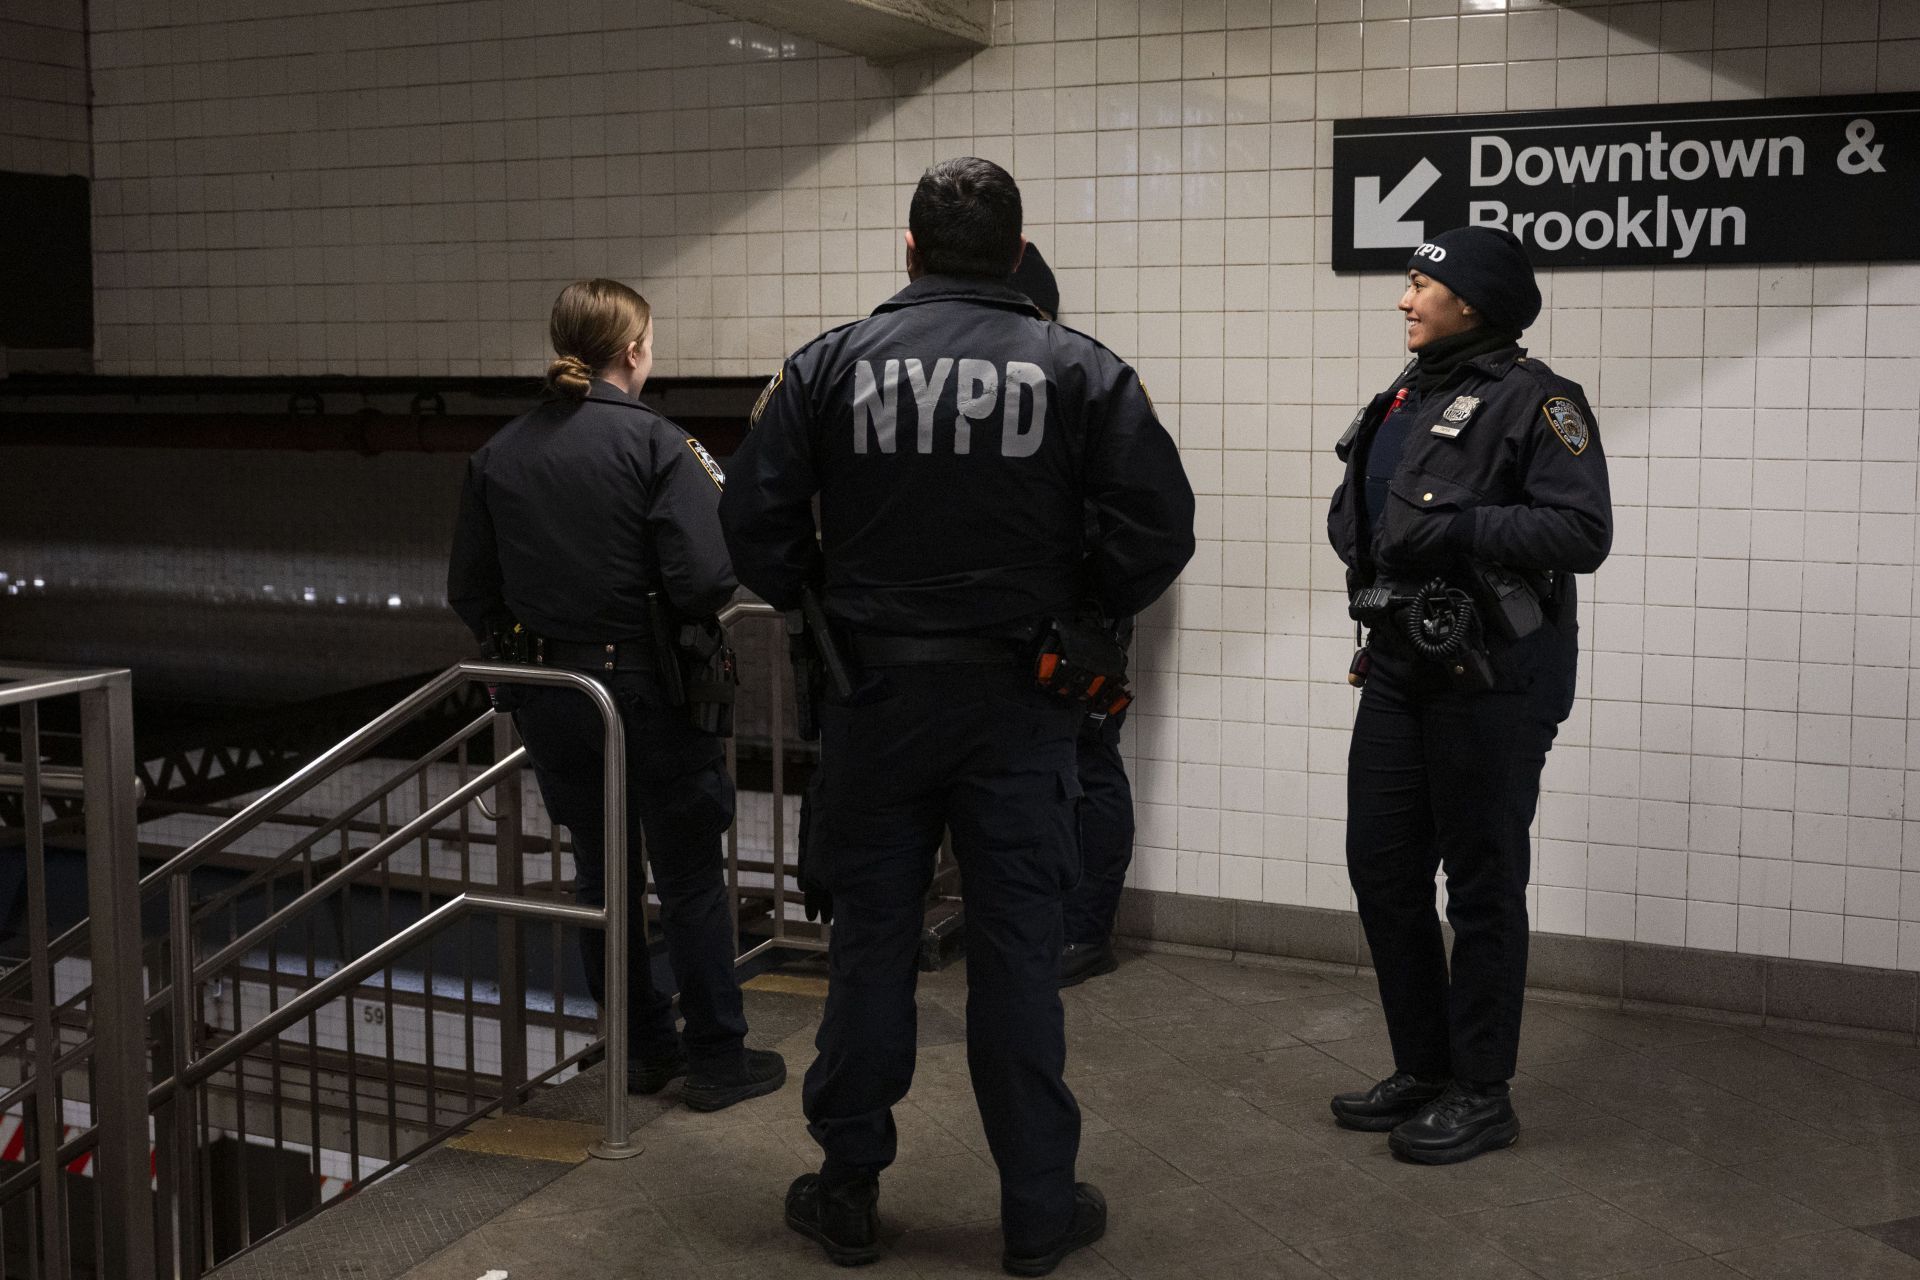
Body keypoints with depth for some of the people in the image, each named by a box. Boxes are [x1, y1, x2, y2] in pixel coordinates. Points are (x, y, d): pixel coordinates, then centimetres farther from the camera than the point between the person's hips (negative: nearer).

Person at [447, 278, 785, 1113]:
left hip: (550, 703, 5)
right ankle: (716, 1057, 17)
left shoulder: (498, 455, 2)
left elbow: (470, 593, 4)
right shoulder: (657, 445, -14)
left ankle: (644, 1045, 27)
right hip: (646, 691, -5)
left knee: (602, 872, 17)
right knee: (690, 879, 8)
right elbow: (703, 580, -22)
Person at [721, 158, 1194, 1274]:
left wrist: (818, 608, 10)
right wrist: (1083, 615, 5)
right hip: (1019, 705, -1)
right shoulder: (1079, 369, -4)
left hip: (875, 693, 1)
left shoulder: (831, 364, -2)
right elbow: (1160, 523, -10)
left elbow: (756, 515, -5)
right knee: (1019, 951, 7)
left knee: (870, 942, 12)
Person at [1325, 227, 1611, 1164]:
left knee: (1482, 884, 1)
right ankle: (1423, 1069, 26)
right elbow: (1359, 511, 26)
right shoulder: (1405, 400, 15)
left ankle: (1481, 1094, 15)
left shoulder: (1535, 401, -10)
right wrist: (1355, 527, 3)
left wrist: (1457, 529, -24)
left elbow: (1584, 532, -18)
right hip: (1400, 665, 8)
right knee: (1381, 866, 11)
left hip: (1492, 680, -8)